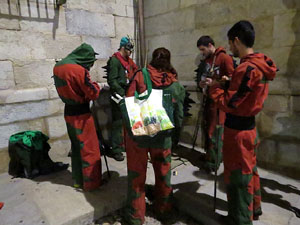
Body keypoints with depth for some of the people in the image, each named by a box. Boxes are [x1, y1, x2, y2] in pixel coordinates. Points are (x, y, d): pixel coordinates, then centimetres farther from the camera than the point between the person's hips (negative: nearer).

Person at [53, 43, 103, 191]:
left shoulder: (58, 67, 4)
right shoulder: (79, 70, -21)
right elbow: (93, 94, -17)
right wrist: (95, 85, 1)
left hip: (69, 113, 8)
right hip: (81, 115, -8)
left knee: (76, 147, 19)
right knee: (89, 149, 5)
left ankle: (78, 180, 33)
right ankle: (91, 182, 18)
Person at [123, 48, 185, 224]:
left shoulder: (140, 76, -5)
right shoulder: (176, 85, -2)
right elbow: (179, 116, 1)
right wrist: (174, 129, 21)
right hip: (162, 137, 1)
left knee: (137, 175, 14)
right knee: (163, 173, 22)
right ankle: (163, 208, 42)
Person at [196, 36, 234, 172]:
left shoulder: (224, 58, -7)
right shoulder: (205, 61, 14)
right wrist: (202, 84, 2)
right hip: (207, 98, 8)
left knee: (214, 130, -4)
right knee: (206, 127, 13)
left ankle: (213, 162, 9)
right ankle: (208, 155, 29)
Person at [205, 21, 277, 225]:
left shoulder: (246, 68, -23)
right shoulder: (260, 64, 6)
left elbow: (228, 104, -20)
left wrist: (215, 87, -6)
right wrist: (227, 83, 7)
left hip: (237, 130, -9)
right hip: (249, 126, 9)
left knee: (237, 177, 5)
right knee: (249, 171, 23)